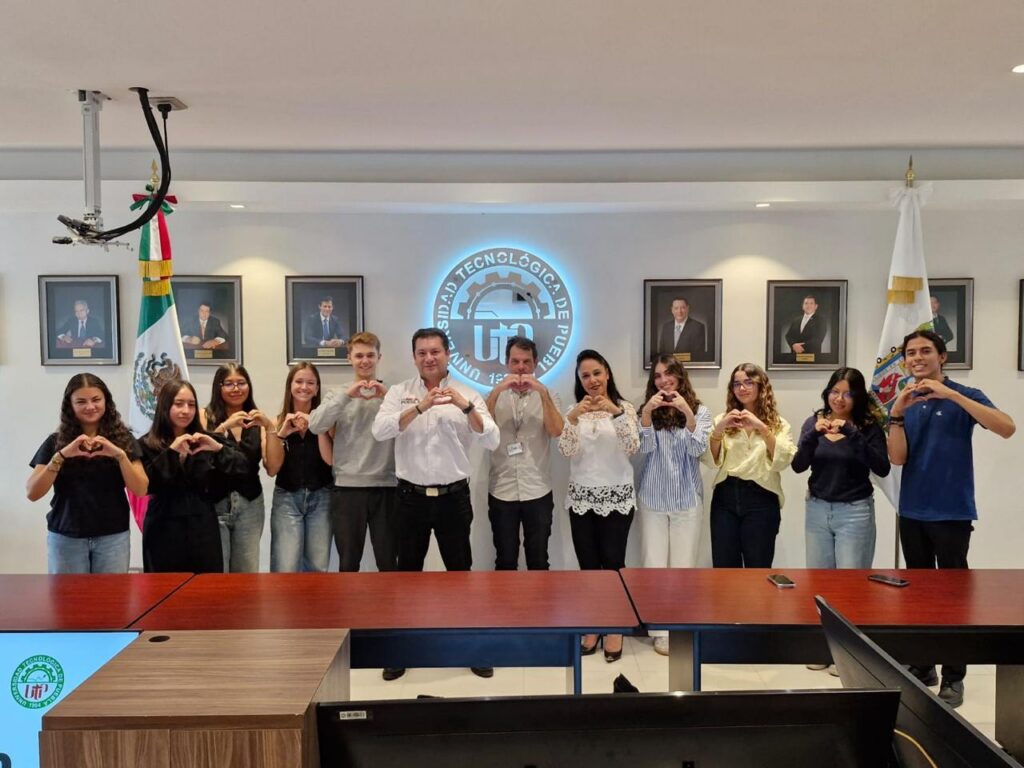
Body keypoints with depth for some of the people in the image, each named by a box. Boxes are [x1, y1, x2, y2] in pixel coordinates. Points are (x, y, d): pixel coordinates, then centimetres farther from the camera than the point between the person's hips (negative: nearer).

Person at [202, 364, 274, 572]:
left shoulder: (258, 421, 7)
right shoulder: (205, 417, 2)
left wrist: (270, 427, -14)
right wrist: (223, 427, -21)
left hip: (250, 505, 2)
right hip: (214, 503, -2)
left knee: (247, 573, 6)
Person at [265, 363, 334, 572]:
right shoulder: (278, 422, 3)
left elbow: (330, 460, -9)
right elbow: (272, 469, -3)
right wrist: (281, 433, -12)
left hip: (320, 498, 0)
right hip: (286, 498, 0)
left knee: (317, 568, 5)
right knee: (285, 569, -6)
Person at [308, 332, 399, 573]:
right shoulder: (338, 395, 8)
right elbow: (315, 425, -10)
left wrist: (388, 396, -17)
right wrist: (346, 395, -16)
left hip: (386, 487, 0)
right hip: (347, 487, 0)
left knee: (388, 561, 8)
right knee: (348, 562, 10)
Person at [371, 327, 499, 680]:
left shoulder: (467, 395, 0)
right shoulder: (399, 392, 2)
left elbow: (491, 441, -10)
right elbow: (380, 430, -14)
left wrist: (466, 407, -25)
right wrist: (421, 406, -26)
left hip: (453, 497, -1)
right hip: (411, 497, 1)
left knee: (460, 571, 10)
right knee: (408, 572, 12)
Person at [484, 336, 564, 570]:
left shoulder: (545, 395, 4)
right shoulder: (497, 395, 4)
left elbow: (556, 431, -13)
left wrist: (542, 392, -20)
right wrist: (497, 390, -21)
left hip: (538, 492, 0)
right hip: (501, 492, 0)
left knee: (538, 561, 10)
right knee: (505, 561, 9)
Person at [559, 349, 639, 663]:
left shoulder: (625, 407, -2)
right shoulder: (574, 411, 4)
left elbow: (632, 448, -15)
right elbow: (567, 452, -8)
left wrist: (616, 412, -28)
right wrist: (572, 418, -24)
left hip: (617, 497, -2)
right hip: (581, 498, 2)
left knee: (612, 563, 0)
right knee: (588, 565, 8)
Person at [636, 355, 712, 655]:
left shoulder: (699, 410, 0)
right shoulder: (647, 410, 2)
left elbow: (698, 449, -11)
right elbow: (644, 447, -10)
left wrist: (687, 414, -24)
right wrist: (647, 413, -24)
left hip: (687, 499, 0)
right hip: (653, 499, 1)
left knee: (683, 566, 6)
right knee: (654, 565, 3)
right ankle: (660, 630, 14)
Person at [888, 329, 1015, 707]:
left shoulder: (964, 396, -3)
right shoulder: (903, 404, 7)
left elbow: (1007, 427, -21)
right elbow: (897, 458, -3)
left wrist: (951, 394, -26)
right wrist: (897, 414, -16)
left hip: (952, 512, -4)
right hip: (911, 512, 4)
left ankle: (953, 676, 11)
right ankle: (922, 665, 24)